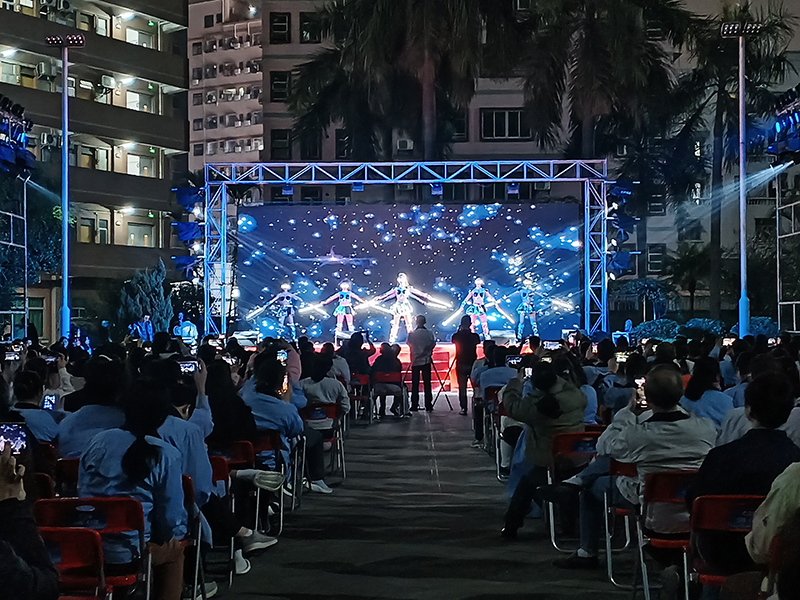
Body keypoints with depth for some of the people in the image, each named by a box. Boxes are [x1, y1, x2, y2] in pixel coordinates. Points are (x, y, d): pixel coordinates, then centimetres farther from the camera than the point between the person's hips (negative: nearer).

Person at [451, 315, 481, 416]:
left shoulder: (456, 336, -7)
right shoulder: (474, 336, -8)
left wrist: (459, 331, 15)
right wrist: (471, 332, 16)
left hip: (460, 364, 0)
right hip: (473, 364, 0)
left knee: (462, 388, 4)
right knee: (476, 387, 9)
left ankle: (463, 408, 3)